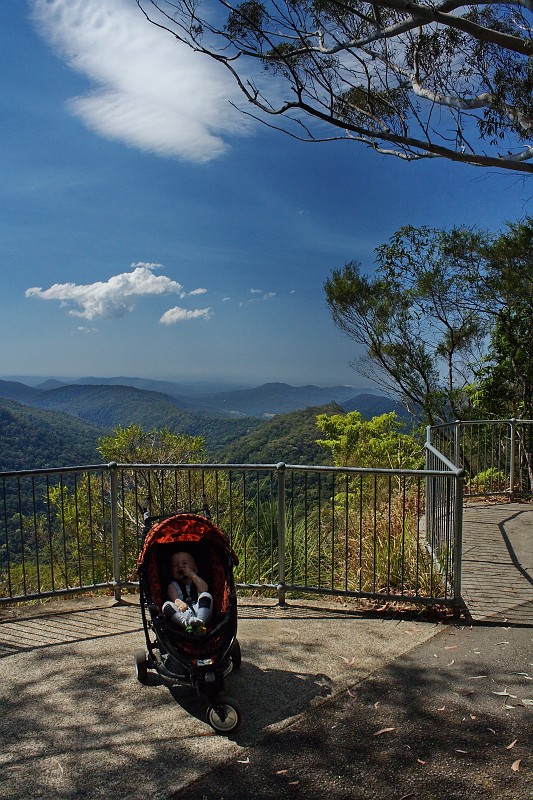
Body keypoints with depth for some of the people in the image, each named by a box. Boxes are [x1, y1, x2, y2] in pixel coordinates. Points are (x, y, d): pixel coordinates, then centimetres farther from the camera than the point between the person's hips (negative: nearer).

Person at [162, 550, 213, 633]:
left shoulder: (197, 581, 24)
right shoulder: (173, 585, 20)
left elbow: (204, 589, 0)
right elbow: (175, 599, -3)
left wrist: (192, 574, 0)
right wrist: (180, 604, -27)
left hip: (199, 611, 1)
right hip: (182, 614, -1)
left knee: (206, 596, -21)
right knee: (167, 605, -23)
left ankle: (200, 621, -46)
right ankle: (187, 622, -50)